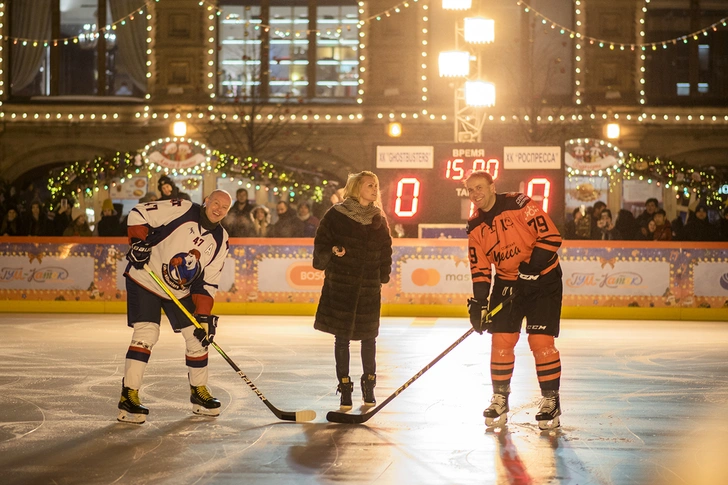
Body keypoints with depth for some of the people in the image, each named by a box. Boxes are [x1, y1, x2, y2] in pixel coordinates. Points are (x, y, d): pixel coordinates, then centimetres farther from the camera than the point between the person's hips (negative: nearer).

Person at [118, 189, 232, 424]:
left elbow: (209, 281, -1)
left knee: (197, 336, 4)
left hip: (181, 291, 6)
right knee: (147, 333, -18)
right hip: (145, 280, -6)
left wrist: (204, 315, -9)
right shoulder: (182, 210, -16)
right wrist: (138, 241, -25)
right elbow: (138, 213, -13)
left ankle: (199, 391, 23)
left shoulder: (220, 240, -1)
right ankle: (129, 395, -15)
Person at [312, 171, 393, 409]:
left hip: (369, 286, 3)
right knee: (342, 337, 3)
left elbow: (385, 250, 13)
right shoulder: (336, 215, -4)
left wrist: (383, 276, 6)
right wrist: (331, 252, -20)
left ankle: (369, 384, 24)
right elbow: (321, 243, -1)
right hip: (341, 282, -3)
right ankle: (345, 387, 14)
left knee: (369, 336, 8)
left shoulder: (379, 219, 8)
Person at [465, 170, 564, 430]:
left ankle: (551, 401, 2)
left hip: (543, 280, -5)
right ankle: (500, 400, 14)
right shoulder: (475, 226, 2)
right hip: (506, 283, 5)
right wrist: (479, 302, -7)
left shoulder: (518, 204, -17)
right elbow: (480, 268, 3)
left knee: (541, 341, -10)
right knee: (501, 340, 1)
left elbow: (551, 236, -20)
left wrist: (532, 265, -26)